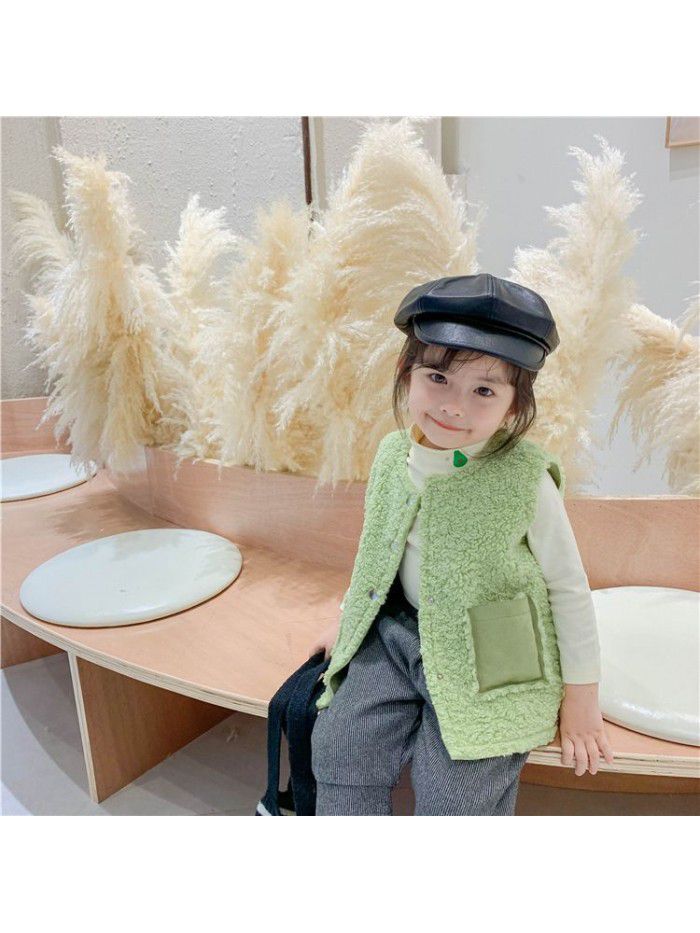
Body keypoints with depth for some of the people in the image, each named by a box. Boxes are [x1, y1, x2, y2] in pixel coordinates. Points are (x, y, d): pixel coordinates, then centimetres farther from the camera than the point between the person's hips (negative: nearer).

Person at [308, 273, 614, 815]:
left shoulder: (525, 482, -19)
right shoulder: (393, 456, -4)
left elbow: (569, 589, -8)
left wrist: (580, 698, -3)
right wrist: (346, 621, 19)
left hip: (485, 662, -4)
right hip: (397, 633, 5)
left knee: (451, 796, -7)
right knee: (339, 743, -2)